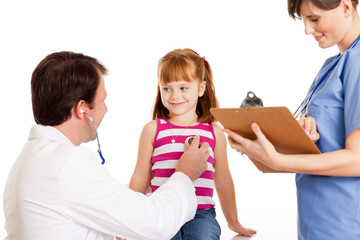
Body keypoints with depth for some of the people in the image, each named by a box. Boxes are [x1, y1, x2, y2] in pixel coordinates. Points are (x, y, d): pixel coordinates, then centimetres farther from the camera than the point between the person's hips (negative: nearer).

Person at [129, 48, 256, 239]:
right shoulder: (153, 129, 5)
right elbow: (141, 177, 11)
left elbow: (223, 179, 17)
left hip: (201, 215, 1)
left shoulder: (214, 131, 8)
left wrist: (233, 221, 25)